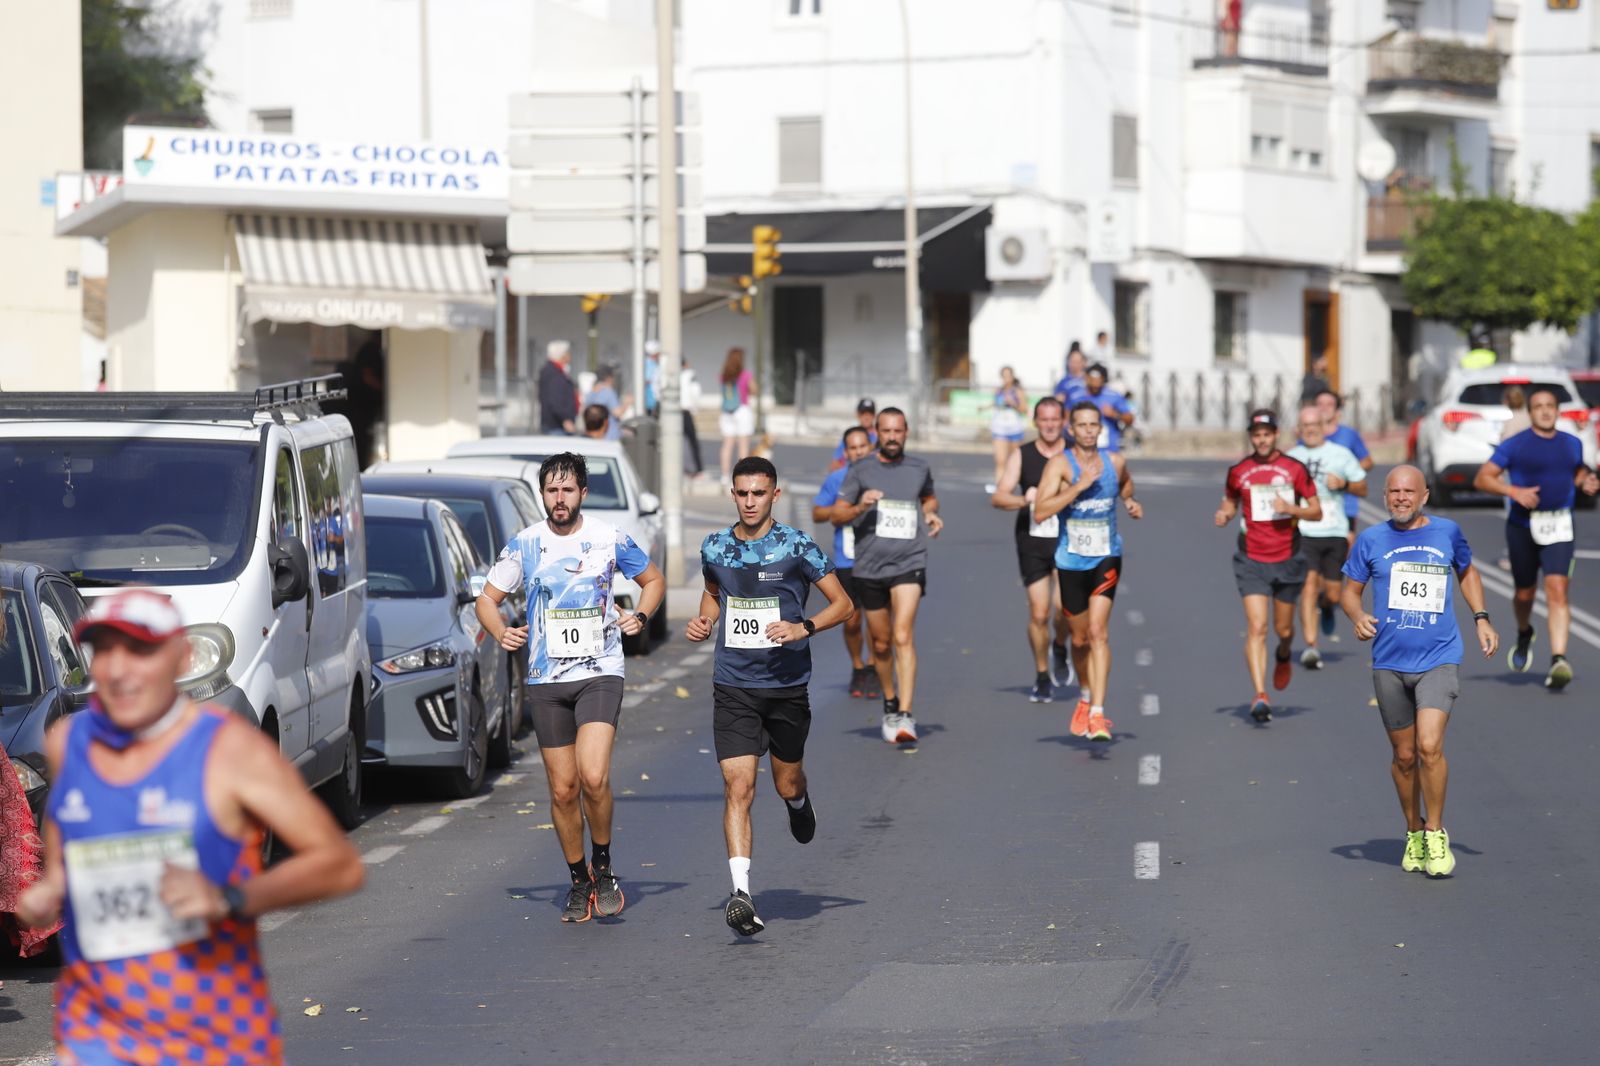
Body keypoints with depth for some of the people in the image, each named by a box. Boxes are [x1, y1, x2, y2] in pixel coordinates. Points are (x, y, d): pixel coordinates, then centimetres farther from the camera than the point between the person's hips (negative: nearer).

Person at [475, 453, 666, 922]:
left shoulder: (609, 539, -1)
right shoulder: (524, 544, 2)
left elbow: (653, 580, 16)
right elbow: (488, 598, 11)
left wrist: (640, 616, -3)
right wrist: (500, 633, -8)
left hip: (600, 673, -2)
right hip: (546, 680, 2)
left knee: (593, 778, -20)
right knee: (563, 790, 4)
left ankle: (603, 866, 3)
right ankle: (580, 882, 21)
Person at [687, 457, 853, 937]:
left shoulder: (797, 547, -7)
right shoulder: (714, 548, 3)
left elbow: (843, 604, -2)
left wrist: (803, 628, -18)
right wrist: (704, 620, 4)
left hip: (787, 685, -1)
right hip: (733, 686, 1)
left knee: (787, 784, 15)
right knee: (738, 787, -12)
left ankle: (799, 801, 54)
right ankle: (741, 892, -17)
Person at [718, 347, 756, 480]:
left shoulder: (724, 376, 2)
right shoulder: (745, 375, -11)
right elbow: (753, 390, -1)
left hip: (727, 412, 4)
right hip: (743, 410, -4)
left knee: (727, 445, 7)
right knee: (743, 445, -2)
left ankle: (725, 474, 6)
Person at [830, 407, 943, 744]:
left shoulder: (919, 468, 8)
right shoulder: (860, 470, 3)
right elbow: (836, 515, 2)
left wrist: (932, 514, 7)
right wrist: (860, 507, -18)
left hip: (909, 564, -1)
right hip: (869, 566, 1)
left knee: (903, 637, -18)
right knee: (881, 644, 12)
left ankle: (905, 716, -24)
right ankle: (890, 705, 35)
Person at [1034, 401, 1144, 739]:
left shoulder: (1114, 461, 2)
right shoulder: (1060, 464, -9)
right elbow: (1041, 510, -21)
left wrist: (1131, 502, 5)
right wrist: (1078, 486, -27)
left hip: (1106, 558, 0)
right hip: (1071, 559, 0)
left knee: (1098, 631, -16)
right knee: (1079, 638, 13)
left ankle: (1098, 712, -21)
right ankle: (1085, 697, 40)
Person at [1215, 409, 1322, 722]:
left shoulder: (1295, 469, -2)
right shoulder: (1238, 471, 2)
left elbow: (1317, 512, 1)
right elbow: (1230, 502, 18)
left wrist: (1291, 509, -17)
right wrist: (1224, 515, -6)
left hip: (1287, 559, 1)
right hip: (1252, 560, -1)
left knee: (1283, 629, 12)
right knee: (1256, 627, -14)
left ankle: (1284, 655, 50)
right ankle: (1260, 696, -18)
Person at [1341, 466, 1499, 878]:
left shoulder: (1447, 532, 3)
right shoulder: (1371, 540, 2)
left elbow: (1467, 572, 22)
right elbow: (1351, 591, 10)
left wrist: (1481, 619, 12)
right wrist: (1358, 617, -12)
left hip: (1438, 659, -2)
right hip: (1389, 662, 2)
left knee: (1429, 746, -17)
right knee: (1404, 755, 9)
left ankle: (1436, 833, -2)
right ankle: (1414, 832, 29)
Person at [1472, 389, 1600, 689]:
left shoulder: (1572, 444, 10)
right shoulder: (1514, 445, -2)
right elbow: (1481, 479, -4)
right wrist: (1514, 491, -20)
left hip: (1558, 527, 1)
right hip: (1523, 526, -1)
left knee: (1557, 589, -16)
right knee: (1525, 593, 11)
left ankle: (1558, 660, -23)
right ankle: (1524, 635, 45)